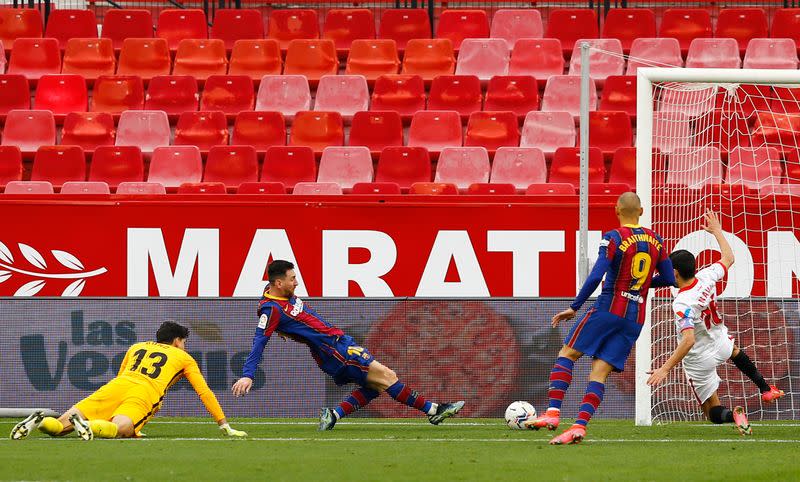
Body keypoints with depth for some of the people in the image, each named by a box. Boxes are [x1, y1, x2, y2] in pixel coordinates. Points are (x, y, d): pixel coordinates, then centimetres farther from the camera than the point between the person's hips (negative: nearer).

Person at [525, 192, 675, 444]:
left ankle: (553, 412, -11)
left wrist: (574, 307, -10)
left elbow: (596, 277, -17)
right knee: (600, 372, 2)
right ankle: (580, 425, -14)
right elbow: (668, 279, 15)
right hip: (636, 319, 5)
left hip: (608, 310, -5)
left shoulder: (614, 238, -8)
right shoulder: (655, 241, 9)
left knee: (567, 354, 3)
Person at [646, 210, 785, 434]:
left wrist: (665, 369, -45)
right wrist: (717, 231, 18)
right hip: (720, 345, 6)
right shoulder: (706, 278, -17)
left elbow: (688, 341, -43)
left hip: (699, 360, -6)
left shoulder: (682, 304, -34)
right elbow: (728, 258, 5)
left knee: (714, 412, 9)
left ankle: (733, 415, -25)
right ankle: (765, 389, 50)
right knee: (734, 349, 45)